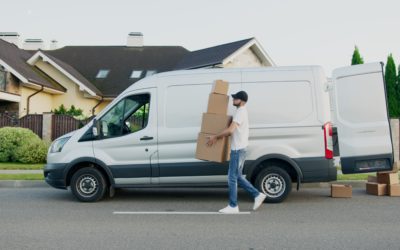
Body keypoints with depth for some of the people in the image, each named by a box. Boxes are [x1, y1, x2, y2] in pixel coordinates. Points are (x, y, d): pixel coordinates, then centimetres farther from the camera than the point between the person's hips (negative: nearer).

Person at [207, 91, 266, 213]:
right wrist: (217, 136, 22)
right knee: (238, 176, 16)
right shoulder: (242, 111, 17)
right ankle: (257, 195, 19)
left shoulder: (240, 112, -16)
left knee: (232, 178, -4)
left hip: (238, 149, -10)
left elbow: (230, 130, -26)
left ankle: (233, 206, 4)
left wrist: (215, 137, -17)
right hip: (239, 149, 10)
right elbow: (234, 130, 25)